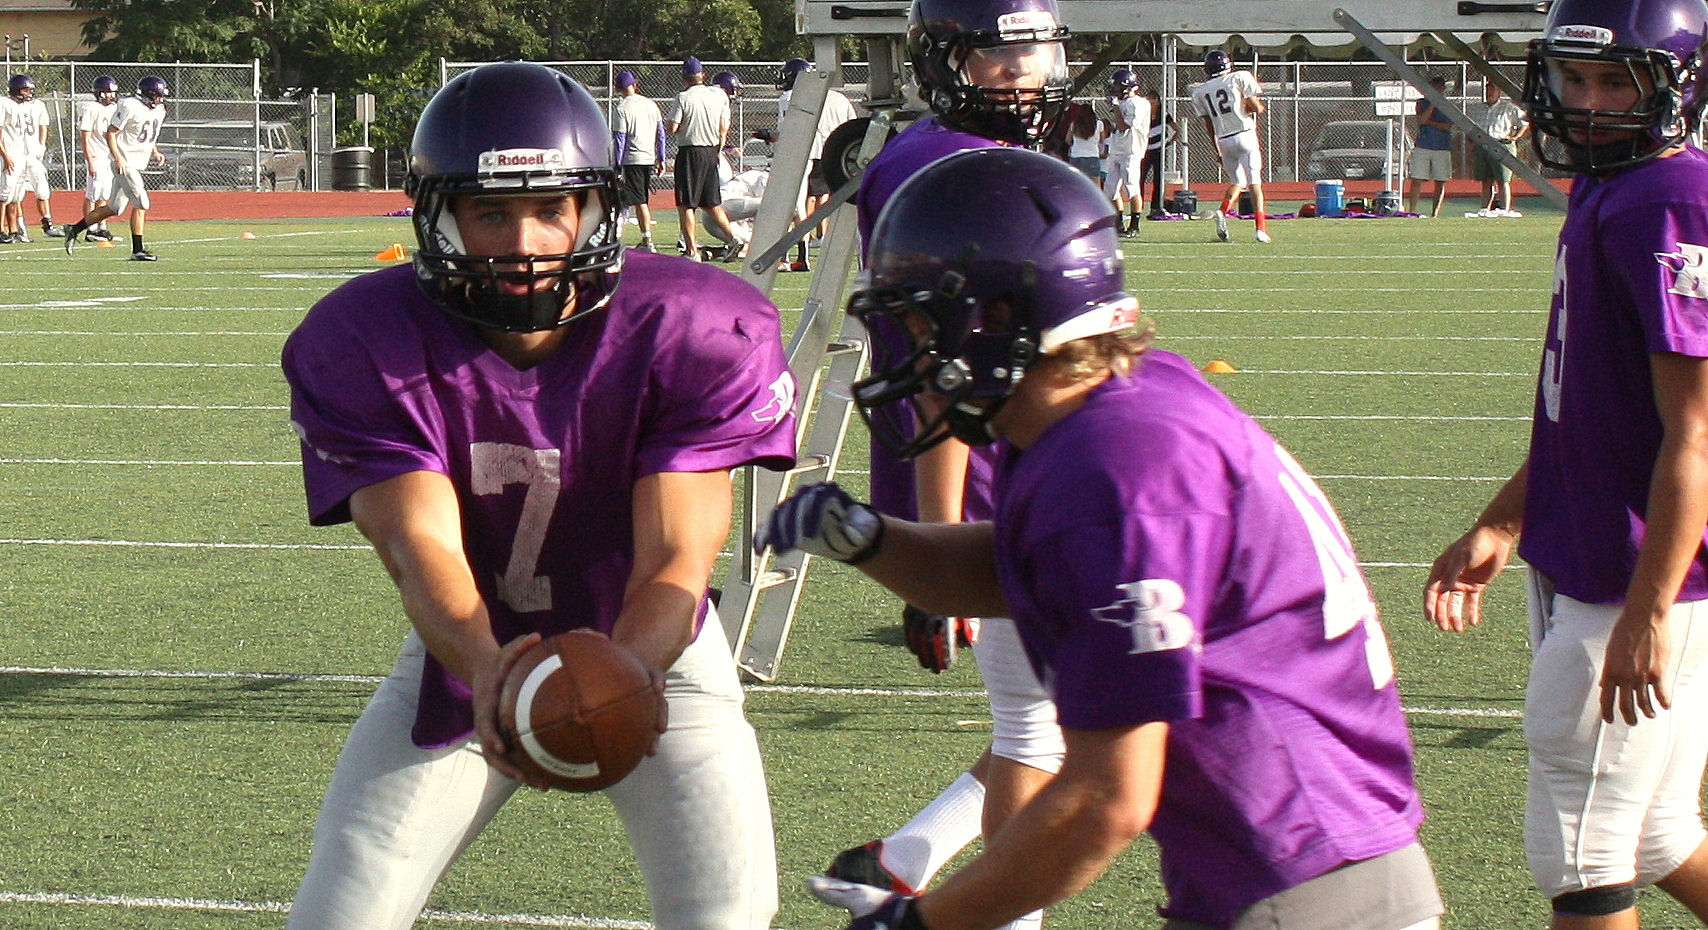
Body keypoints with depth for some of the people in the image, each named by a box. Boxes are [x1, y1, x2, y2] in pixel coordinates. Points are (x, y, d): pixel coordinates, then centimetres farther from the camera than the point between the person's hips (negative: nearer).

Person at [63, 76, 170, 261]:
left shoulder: (158, 110, 11)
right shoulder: (130, 107, -16)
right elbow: (111, 133, -15)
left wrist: (155, 152, 9)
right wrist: (118, 158, -24)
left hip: (138, 165, 9)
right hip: (125, 164, -9)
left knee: (115, 209, 11)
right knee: (141, 204, -12)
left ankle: (74, 230, 21)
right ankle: (137, 250, -7)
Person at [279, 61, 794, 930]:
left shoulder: (688, 332, -22)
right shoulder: (369, 343, -21)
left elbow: (676, 562, -26)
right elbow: (422, 548, -29)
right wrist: (486, 670, -51)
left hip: (649, 654, -1)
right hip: (465, 657, 1)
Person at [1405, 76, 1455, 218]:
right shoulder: (1422, 103, 8)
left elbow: (1448, 126, -6)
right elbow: (1421, 120, -9)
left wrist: (1428, 122, -8)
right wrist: (1433, 103, -12)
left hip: (1443, 149, 1)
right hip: (1422, 147, -1)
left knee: (1440, 183, 0)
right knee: (1417, 180, -6)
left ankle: (1435, 213, 4)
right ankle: (1412, 211, -4)